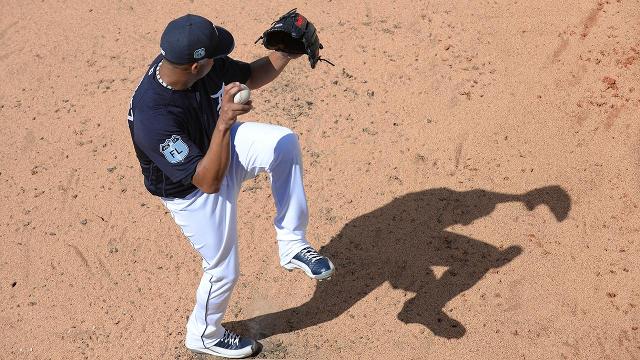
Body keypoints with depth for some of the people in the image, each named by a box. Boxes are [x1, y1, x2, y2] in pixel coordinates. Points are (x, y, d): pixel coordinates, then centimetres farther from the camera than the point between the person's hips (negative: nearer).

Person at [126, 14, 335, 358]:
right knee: (223, 270, 9)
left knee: (284, 142, -21)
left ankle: (291, 245, -6)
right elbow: (208, 181, -36)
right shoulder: (153, 116, -39)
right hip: (192, 192, -6)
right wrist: (224, 122, -43)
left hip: (220, 146, 6)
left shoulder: (197, 62, -19)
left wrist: (285, 52, -15)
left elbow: (251, 76, 0)